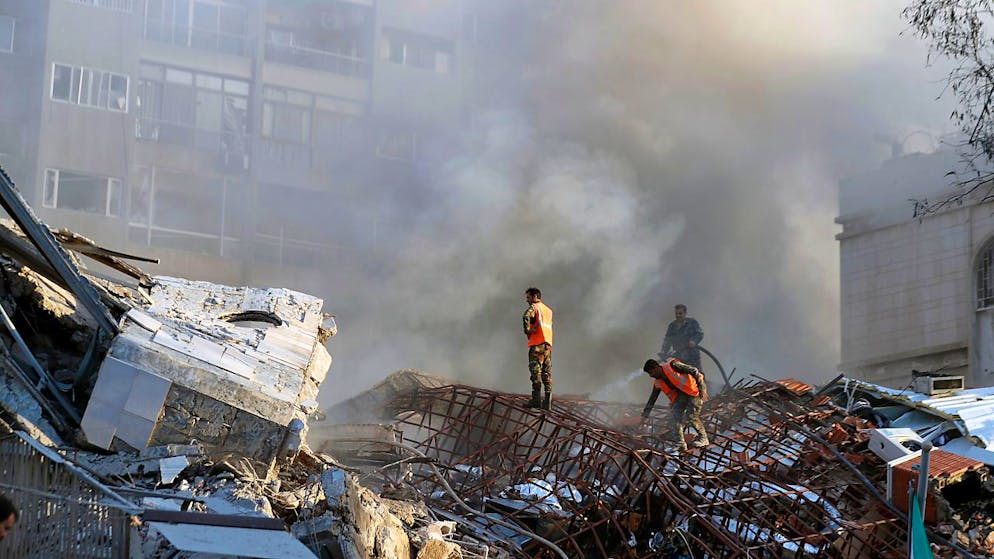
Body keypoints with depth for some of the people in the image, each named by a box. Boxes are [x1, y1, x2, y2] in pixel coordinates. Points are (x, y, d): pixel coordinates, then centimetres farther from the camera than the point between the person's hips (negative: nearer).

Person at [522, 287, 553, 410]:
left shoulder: (534, 307, -2)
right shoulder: (548, 310, 22)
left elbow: (526, 317, -23)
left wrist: (527, 331, -12)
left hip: (537, 344, -7)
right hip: (548, 344, 7)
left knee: (535, 370, -10)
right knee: (547, 373, 5)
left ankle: (536, 398, -19)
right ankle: (548, 402, 1)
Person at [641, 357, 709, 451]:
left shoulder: (671, 366, -22)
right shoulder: (658, 383, 1)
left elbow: (694, 371, -21)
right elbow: (652, 399, 12)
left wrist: (702, 388, -26)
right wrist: (645, 415, 11)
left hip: (696, 389, -7)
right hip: (682, 393, 7)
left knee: (691, 416, -15)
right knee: (674, 413, -11)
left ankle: (703, 438, 6)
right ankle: (681, 443, -10)